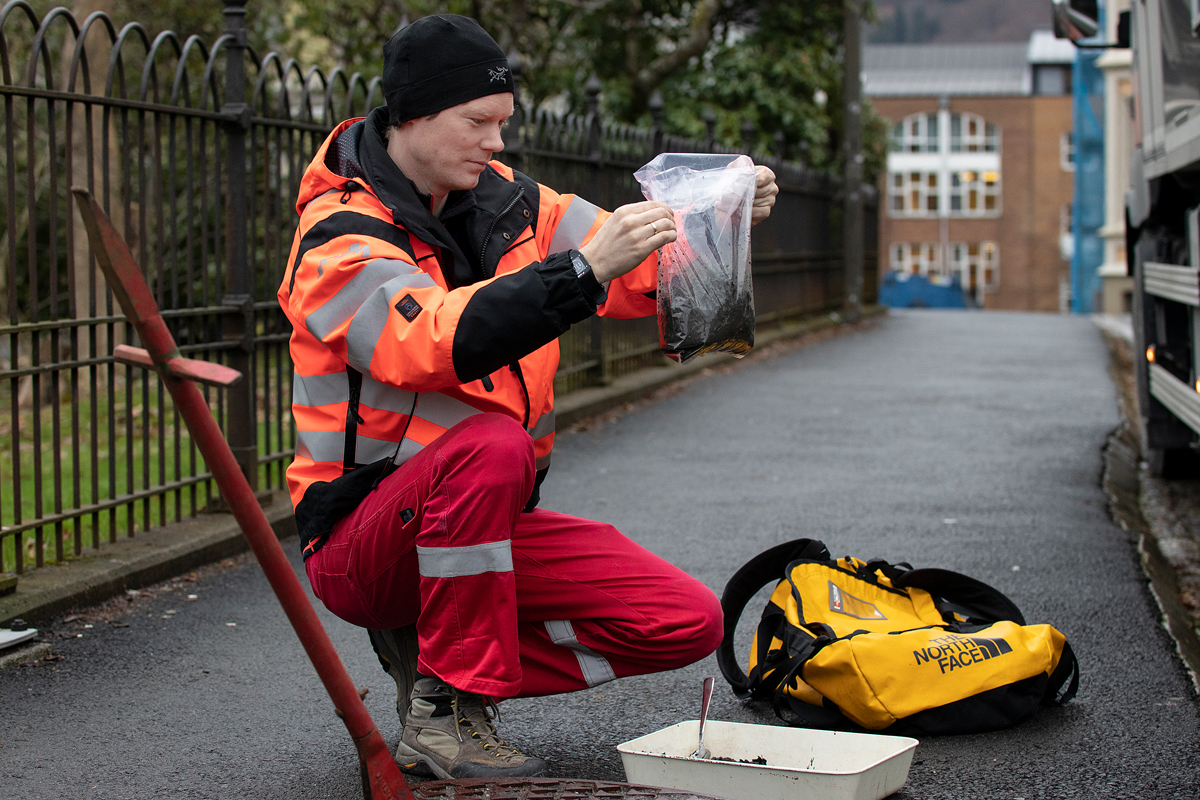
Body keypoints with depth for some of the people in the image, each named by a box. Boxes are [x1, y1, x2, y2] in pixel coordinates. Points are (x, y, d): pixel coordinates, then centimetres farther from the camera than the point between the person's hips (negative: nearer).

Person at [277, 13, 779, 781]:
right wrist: (583, 271, -42)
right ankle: (448, 706, -21)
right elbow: (430, 342, -35)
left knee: (690, 622, -6)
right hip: (361, 542, -6)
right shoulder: (340, 238, -15)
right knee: (489, 442, -38)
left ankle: (438, 643, 6)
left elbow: (644, 274, 6)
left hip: (486, 522, 7)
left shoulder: (502, 200, 5)